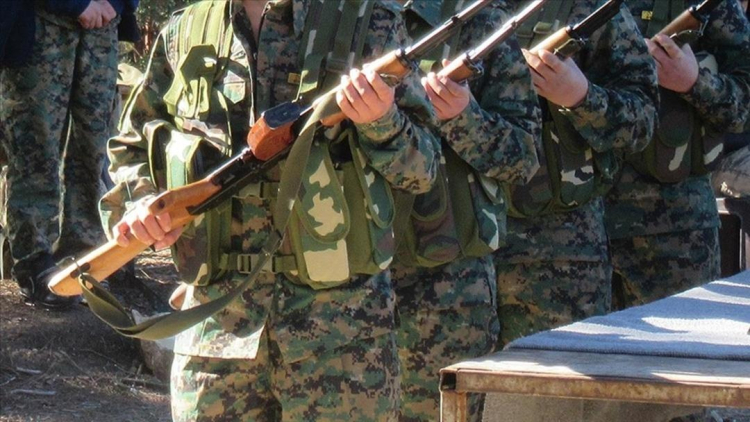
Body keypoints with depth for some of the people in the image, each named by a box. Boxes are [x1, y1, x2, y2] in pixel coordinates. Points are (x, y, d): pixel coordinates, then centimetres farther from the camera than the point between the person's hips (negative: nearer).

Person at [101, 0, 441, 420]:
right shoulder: (186, 34, 9)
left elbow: (422, 169, 1)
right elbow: (131, 148, 20)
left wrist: (381, 121, -19)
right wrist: (139, 200, -1)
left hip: (339, 320, -2)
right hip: (217, 321, 2)